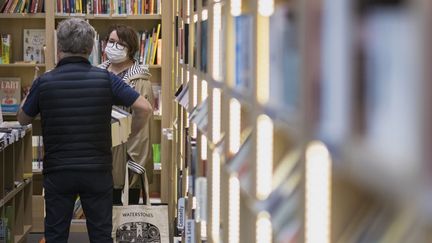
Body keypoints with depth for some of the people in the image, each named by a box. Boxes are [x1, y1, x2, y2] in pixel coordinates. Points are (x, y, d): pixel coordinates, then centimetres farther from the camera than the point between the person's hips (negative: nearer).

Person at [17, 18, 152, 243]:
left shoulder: (44, 82, -7)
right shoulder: (105, 79, -7)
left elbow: (23, 119, 8)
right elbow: (144, 108, -8)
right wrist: (131, 136, 7)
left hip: (58, 172, 0)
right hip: (97, 171, 1)